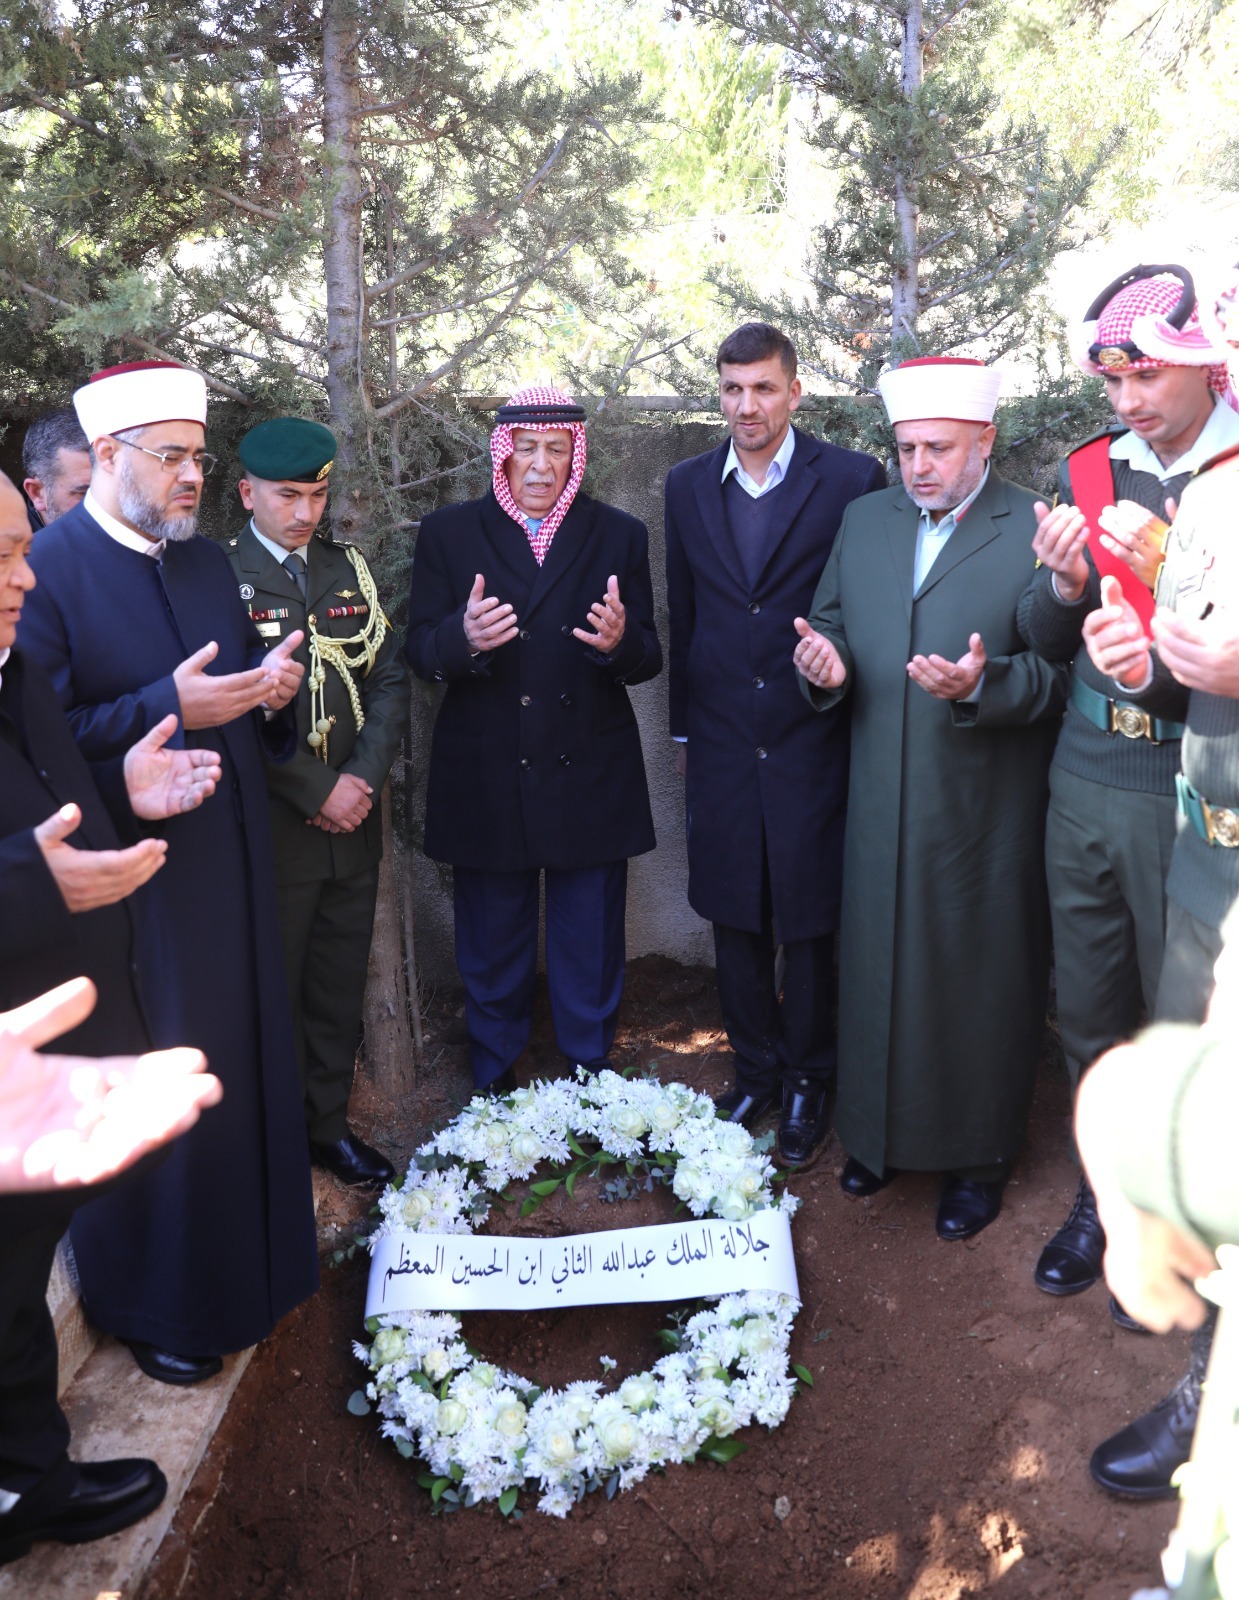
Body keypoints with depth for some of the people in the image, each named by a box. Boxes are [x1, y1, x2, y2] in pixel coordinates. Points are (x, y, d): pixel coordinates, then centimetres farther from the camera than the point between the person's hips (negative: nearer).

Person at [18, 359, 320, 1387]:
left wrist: (269, 690, -5)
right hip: (131, 872, -7)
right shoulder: (44, 569, -13)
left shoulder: (208, 561, 10)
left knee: (247, 1064, 17)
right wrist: (166, 707, -26)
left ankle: (251, 1255, 39)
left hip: (232, 862, 7)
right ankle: (154, 1303, 28)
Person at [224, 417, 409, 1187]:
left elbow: (390, 680, 6)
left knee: (341, 985, 14)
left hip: (353, 820, 5)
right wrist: (317, 790, -14)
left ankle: (328, 1123, 30)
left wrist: (364, 779, -7)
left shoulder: (350, 569, 10)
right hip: (269, 826, -5)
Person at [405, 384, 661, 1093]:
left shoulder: (619, 535, 4)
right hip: (487, 786, 0)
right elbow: (421, 653, -4)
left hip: (591, 783, 1)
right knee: (492, 955, 15)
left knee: (590, 954, 12)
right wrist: (464, 638, -27)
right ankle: (495, 1086, 35)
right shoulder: (448, 534, 2)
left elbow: (648, 660, -1)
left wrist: (621, 641, -25)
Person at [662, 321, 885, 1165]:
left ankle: (808, 1080, 26)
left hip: (813, 740, -3)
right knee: (735, 915, 13)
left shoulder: (853, 480, -5)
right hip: (722, 740, 4)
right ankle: (756, 1069, 32)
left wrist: (848, 697, -4)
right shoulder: (688, 485, 7)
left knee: (811, 920, 6)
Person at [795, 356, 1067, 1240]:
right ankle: (881, 1133, 37)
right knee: (878, 971, 16)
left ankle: (979, 1157, 28)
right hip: (881, 804, 5)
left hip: (985, 811, -4)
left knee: (982, 982, 9)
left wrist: (983, 686, -29)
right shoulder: (865, 519, 9)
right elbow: (831, 624, 14)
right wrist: (825, 663, -8)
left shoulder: (1037, 530, -9)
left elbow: (1061, 671, -12)